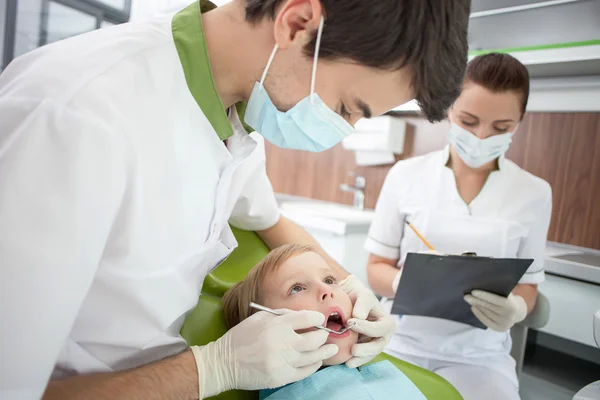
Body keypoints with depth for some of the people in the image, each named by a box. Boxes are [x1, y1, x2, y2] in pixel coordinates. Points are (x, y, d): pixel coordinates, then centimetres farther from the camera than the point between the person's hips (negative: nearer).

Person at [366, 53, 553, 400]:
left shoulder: (534, 193, -1)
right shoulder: (406, 174, -4)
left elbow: (528, 284, 6)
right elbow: (377, 267, 1)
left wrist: (514, 308, -16)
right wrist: (404, 283, -21)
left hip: (479, 356, 1)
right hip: (402, 341, 0)